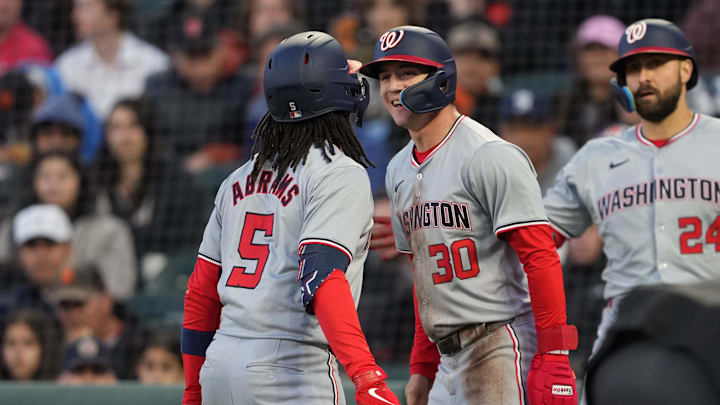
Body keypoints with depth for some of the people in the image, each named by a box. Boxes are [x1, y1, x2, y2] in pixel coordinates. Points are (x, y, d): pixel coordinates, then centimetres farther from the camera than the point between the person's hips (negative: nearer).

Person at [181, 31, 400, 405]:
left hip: (219, 361, 7)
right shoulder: (341, 174, -5)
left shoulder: (240, 180, 16)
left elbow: (200, 292, 16)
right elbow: (322, 278, -20)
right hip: (290, 372, -7)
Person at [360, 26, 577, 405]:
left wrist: (554, 358, -21)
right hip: (450, 359, 9)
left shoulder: (490, 157, -11)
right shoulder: (399, 171, 17)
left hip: (500, 346, -9)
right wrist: (422, 366, 20)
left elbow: (541, 258, -16)